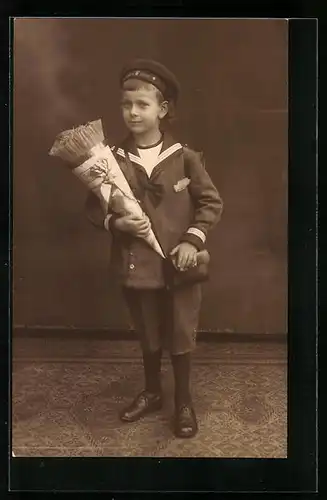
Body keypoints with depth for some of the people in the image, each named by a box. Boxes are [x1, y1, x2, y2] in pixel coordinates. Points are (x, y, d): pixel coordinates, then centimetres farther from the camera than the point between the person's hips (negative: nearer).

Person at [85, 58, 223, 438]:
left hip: (179, 265, -1)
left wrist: (193, 240, -15)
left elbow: (212, 202, -3)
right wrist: (116, 223, -17)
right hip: (137, 266, 2)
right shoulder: (113, 160, -4)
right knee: (148, 336, 19)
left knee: (181, 336, 12)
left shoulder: (184, 158, -8)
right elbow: (93, 208, 3)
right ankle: (151, 393, 42)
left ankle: (183, 401, 32)